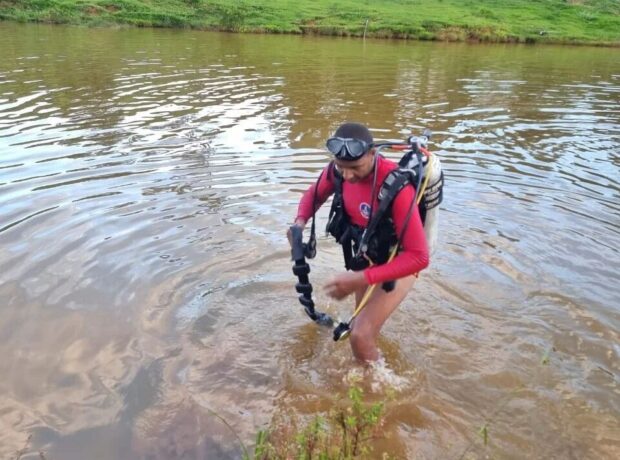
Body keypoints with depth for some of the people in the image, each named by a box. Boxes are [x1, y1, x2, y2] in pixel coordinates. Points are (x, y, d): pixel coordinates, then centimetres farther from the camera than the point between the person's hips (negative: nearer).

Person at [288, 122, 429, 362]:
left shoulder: (396, 187, -38)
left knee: (360, 337, -14)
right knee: (362, 327, 25)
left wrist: (361, 279, -42)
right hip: (364, 259, 6)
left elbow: (419, 256, -37)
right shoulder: (338, 170, -19)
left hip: (398, 264, -6)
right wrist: (300, 221, -19)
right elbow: (314, 194, 3)